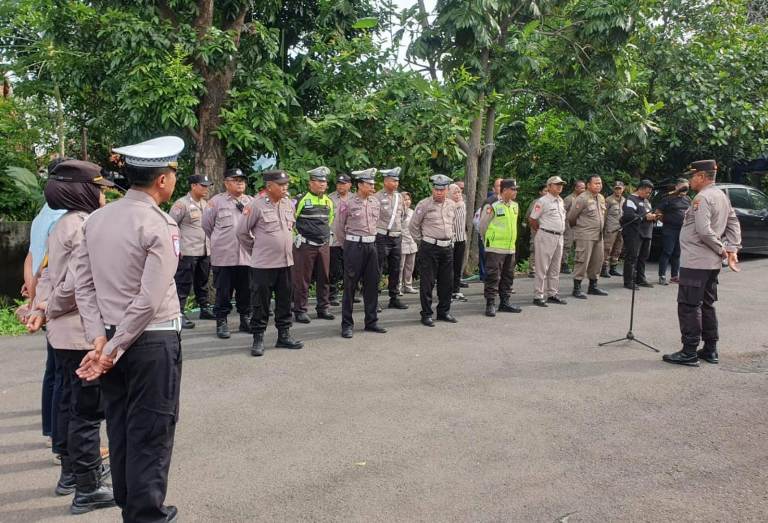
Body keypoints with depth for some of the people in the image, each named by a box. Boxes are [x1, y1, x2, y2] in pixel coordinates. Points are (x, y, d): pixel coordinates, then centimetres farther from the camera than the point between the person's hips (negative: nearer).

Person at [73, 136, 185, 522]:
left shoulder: (96, 219, 5)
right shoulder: (160, 225, -14)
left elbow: (83, 284, 2)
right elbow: (150, 300, -20)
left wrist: (100, 339, -3)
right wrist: (113, 350, -12)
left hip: (109, 336, 7)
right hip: (153, 340, -7)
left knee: (120, 429, 16)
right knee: (151, 434, 4)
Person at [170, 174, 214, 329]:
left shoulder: (205, 204, 14)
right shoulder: (182, 204, -8)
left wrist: (210, 245, 15)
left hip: (205, 252, 7)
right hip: (187, 252, -7)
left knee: (202, 283, 16)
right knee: (183, 284, -3)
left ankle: (204, 309, 27)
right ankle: (179, 314, 1)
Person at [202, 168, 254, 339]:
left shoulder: (251, 202, 9)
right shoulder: (217, 201, 0)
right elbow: (206, 224, 8)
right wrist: (219, 241, 13)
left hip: (246, 254, 3)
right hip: (223, 256, -3)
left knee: (246, 290, 9)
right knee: (223, 291, 3)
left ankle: (245, 319, 23)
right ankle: (221, 322, 14)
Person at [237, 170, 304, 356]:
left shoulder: (289, 204, 6)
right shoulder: (256, 205, -11)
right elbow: (242, 232, -5)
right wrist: (255, 250, 3)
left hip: (286, 262, 6)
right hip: (263, 264, -6)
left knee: (285, 301, 13)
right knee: (261, 303, 2)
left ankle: (284, 335, 24)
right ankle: (258, 339, 12)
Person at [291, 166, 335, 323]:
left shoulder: (329, 201, 10)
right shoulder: (302, 200, -9)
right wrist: (296, 236, -6)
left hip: (324, 245, 6)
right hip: (305, 245, -6)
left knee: (323, 278, 10)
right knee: (302, 279, -1)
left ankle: (323, 308, 21)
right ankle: (300, 310, 7)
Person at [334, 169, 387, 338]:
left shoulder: (375, 202, 8)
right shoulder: (348, 203, -8)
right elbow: (338, 227, 0)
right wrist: (349, 242, 8)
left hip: (371, 245, 6)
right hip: (354, 246, -5)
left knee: (372, 283, 9)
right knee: (350, 285, -1)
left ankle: (371, 321, 19)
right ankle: (347, 324, 7)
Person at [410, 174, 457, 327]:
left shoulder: (452, 205, 10)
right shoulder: (424, 204, -7)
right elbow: (414, 226, -1)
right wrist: (421, 242, 2)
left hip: (447, 247, 6)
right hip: (429, 247, -6)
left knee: (447, 282, 10)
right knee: (427, 282, -2)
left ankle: (444, 311, 23)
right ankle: (426, 314, 6)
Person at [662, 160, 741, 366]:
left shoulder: (702, 198, -16)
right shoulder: (722, 196, 14)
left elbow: (704, 231, -25)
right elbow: (734, 224, 16)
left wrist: (721, 249, -12)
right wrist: (732, 249, 7)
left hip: (695, 262, -10)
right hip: (712, 263, 10)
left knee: (689, 306, -5)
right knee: (707, 305, 16)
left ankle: (689, 352, -2)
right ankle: (710, 350, 21)